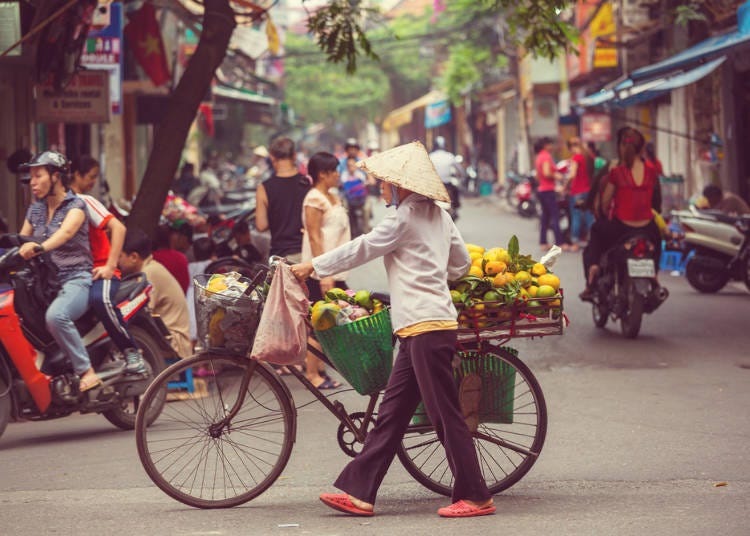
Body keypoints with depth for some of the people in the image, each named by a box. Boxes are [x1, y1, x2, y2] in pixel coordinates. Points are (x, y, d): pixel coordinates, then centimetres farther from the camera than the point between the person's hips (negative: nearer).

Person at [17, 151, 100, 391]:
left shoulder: (76, 205, -3)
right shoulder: (35, 210, 17)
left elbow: (66, 231, -24)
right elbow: (20, 241, 10)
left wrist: (39, 247, -44)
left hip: (76, 279, -6)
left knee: (55, 316, -36)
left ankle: (87, 371, -29)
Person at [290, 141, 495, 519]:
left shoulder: (405, 218, -10)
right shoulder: (437, 215, 15)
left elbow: (360, 249, -6)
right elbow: (462, 263, 21)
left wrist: (312, 267, 3)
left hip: (426, 327, -10)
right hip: (428, 323, 10)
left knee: (446, 415, -5)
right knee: (391, 413, 9)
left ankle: (475, 497, 0)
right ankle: (359, 491, 11)